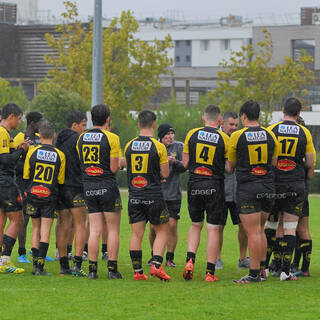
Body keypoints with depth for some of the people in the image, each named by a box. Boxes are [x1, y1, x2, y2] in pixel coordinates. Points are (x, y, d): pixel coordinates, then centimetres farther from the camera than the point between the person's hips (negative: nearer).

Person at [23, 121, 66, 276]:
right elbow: (61, 180, 3)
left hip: (33, 194, 1)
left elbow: (25, 175, 3)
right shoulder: (60, 155, -3)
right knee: (45, 231, -1)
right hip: (50, 196, -1)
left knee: (36, 229, 13)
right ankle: (40, 266, -8)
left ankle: (35, 263, 11)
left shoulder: (32, 152, -3)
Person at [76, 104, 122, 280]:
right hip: (107, 185, -4)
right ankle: (112, 270, 1)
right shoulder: (111, 138, -9)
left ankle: (92, 269, 0)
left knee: (94, 230, 6)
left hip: (88, 187, 4)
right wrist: (120, 162, 10)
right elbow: (114, 167, -10)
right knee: (113, 229, 4)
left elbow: (81, 163, 12)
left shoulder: (81, 138, 8)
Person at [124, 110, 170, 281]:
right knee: (161, 231, 8)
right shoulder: (158, 147, -8)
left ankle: (137, 271, 4)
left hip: (134, 195, 3)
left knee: (136, 234, 5)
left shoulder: (129, 146, 4)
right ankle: (156, 265, -6)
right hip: (154, 195, -3)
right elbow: (165, 174, -4)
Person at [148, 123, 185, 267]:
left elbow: (184, 167, -2)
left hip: (173, 194, 0)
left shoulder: (178, 147, 4)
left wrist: (175, 162, -21)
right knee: (153, 227, 1)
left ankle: (170, 257, 6)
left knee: (172, 224, -6)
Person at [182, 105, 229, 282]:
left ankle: (190, 260, 0)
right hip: (214, 186, -2)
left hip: (194, 185, 2)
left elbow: (185, 162, 4)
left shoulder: (192, 134, 1)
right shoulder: (224, 138, -4)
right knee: (213, 229, 2)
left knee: (196, 225, 18)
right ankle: (210, 272, 1)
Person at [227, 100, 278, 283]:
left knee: (253, 232, -6)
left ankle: (254, 274, -5)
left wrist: (230, 167, 26)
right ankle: (262, 268, 19)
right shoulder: (270, 135, 4)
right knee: (260, 229, 17)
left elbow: (231, 165, 3)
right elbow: (274, 162, 12)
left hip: (247, 188, -5)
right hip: (268, 187, 5)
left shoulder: (237, 136, -6)